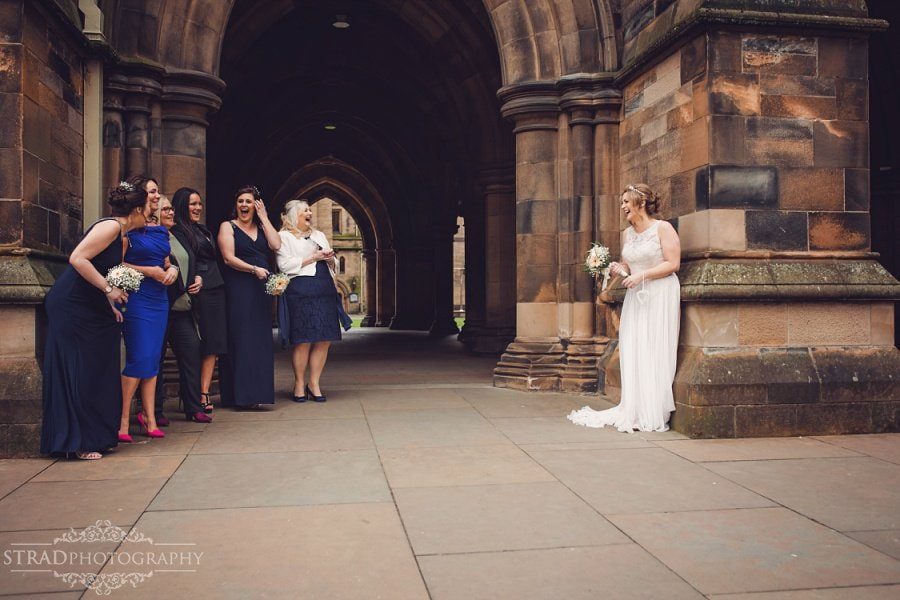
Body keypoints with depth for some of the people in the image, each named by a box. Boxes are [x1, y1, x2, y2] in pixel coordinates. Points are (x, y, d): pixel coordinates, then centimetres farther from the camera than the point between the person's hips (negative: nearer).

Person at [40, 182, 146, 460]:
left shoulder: (123, 237, 13)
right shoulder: (110, 226, -15)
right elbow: (77, 259, -24)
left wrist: (112, 306, 6)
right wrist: (108, 290, -20)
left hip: (94, 311, 9)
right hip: (71, 307, -9)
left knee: (98, 372, 10)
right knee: (76, 374, -3)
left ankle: (97, 436, 18)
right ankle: (77, 442, 4)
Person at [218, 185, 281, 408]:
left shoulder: (262, 227, 16)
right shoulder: (228, 227, 3)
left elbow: (276, 245, -2)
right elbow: (229, 258, -8)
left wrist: (264, 218, 2)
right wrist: (254, 269, -19)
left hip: (261, 289, 5)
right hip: (238, 289, -5)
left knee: (261, 338, 3)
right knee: (241, 338, -7)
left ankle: (257, 392, 7)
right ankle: (242, 394, -5)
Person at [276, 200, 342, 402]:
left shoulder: (319, 235, 25)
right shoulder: (284, 237, 5)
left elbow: (332, 264, 27)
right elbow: (285, 266, -8)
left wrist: (329, 258, 3)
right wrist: (314, 257, -8)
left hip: (325, 289, 6)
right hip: (300, 290, -6)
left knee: (324, 340, -1)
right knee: (303, 340, -7)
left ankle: (314, 383, 9)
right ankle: (299, 384, 7)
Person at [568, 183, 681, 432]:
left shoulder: (663, 228, -6)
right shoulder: (628, 233, 14)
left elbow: (673, 263, -12)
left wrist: (642, 275, -17)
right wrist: (619, 269, -2)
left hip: (660, 295, -7)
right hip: (635, 297, 7)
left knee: (655, 353, -5)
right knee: (632, 353, 3)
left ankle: (654, 415, 1)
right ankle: (634, 412, 9)